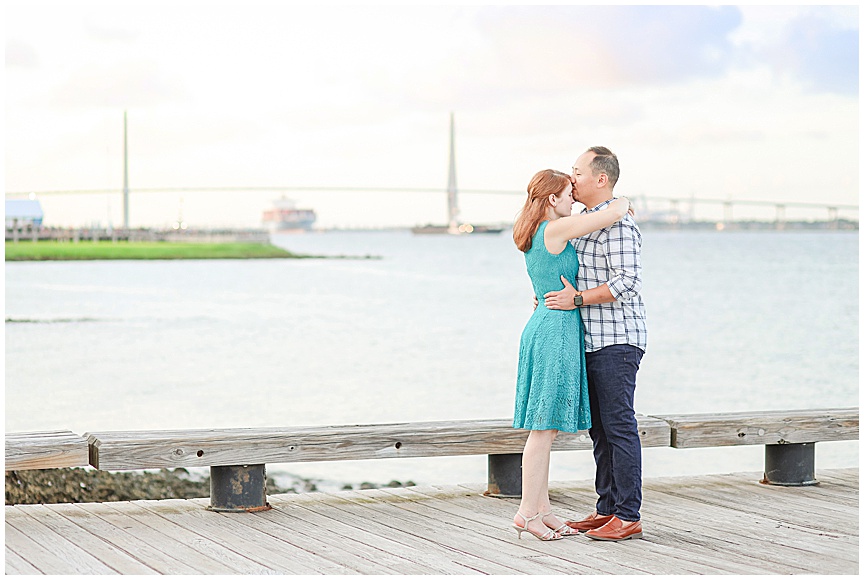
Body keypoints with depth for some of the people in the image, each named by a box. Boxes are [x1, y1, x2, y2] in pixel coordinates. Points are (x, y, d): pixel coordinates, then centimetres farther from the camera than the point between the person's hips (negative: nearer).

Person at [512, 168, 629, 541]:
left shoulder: (535, 235, 14)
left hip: (544, 326, 10)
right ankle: (527, 513, -4)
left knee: (545, 429, 11)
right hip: (556, 330, -10)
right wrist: (623, 204, 4)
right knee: (544, 428, -7)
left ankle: (541, 510, 14)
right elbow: (613, 213, -18)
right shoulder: (556, 229, -13)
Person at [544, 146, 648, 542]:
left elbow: (627, 282, -22)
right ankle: (607, 509, 17)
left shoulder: (618, 225, -14)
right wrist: (550, 296, 18)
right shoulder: (584, 220, 17)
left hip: (617, 340, -10)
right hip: (593, 341, 10)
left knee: (619, 426, -8)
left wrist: (577, 299, -19)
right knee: (600, 428, 11)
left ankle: (628, 516, -5)